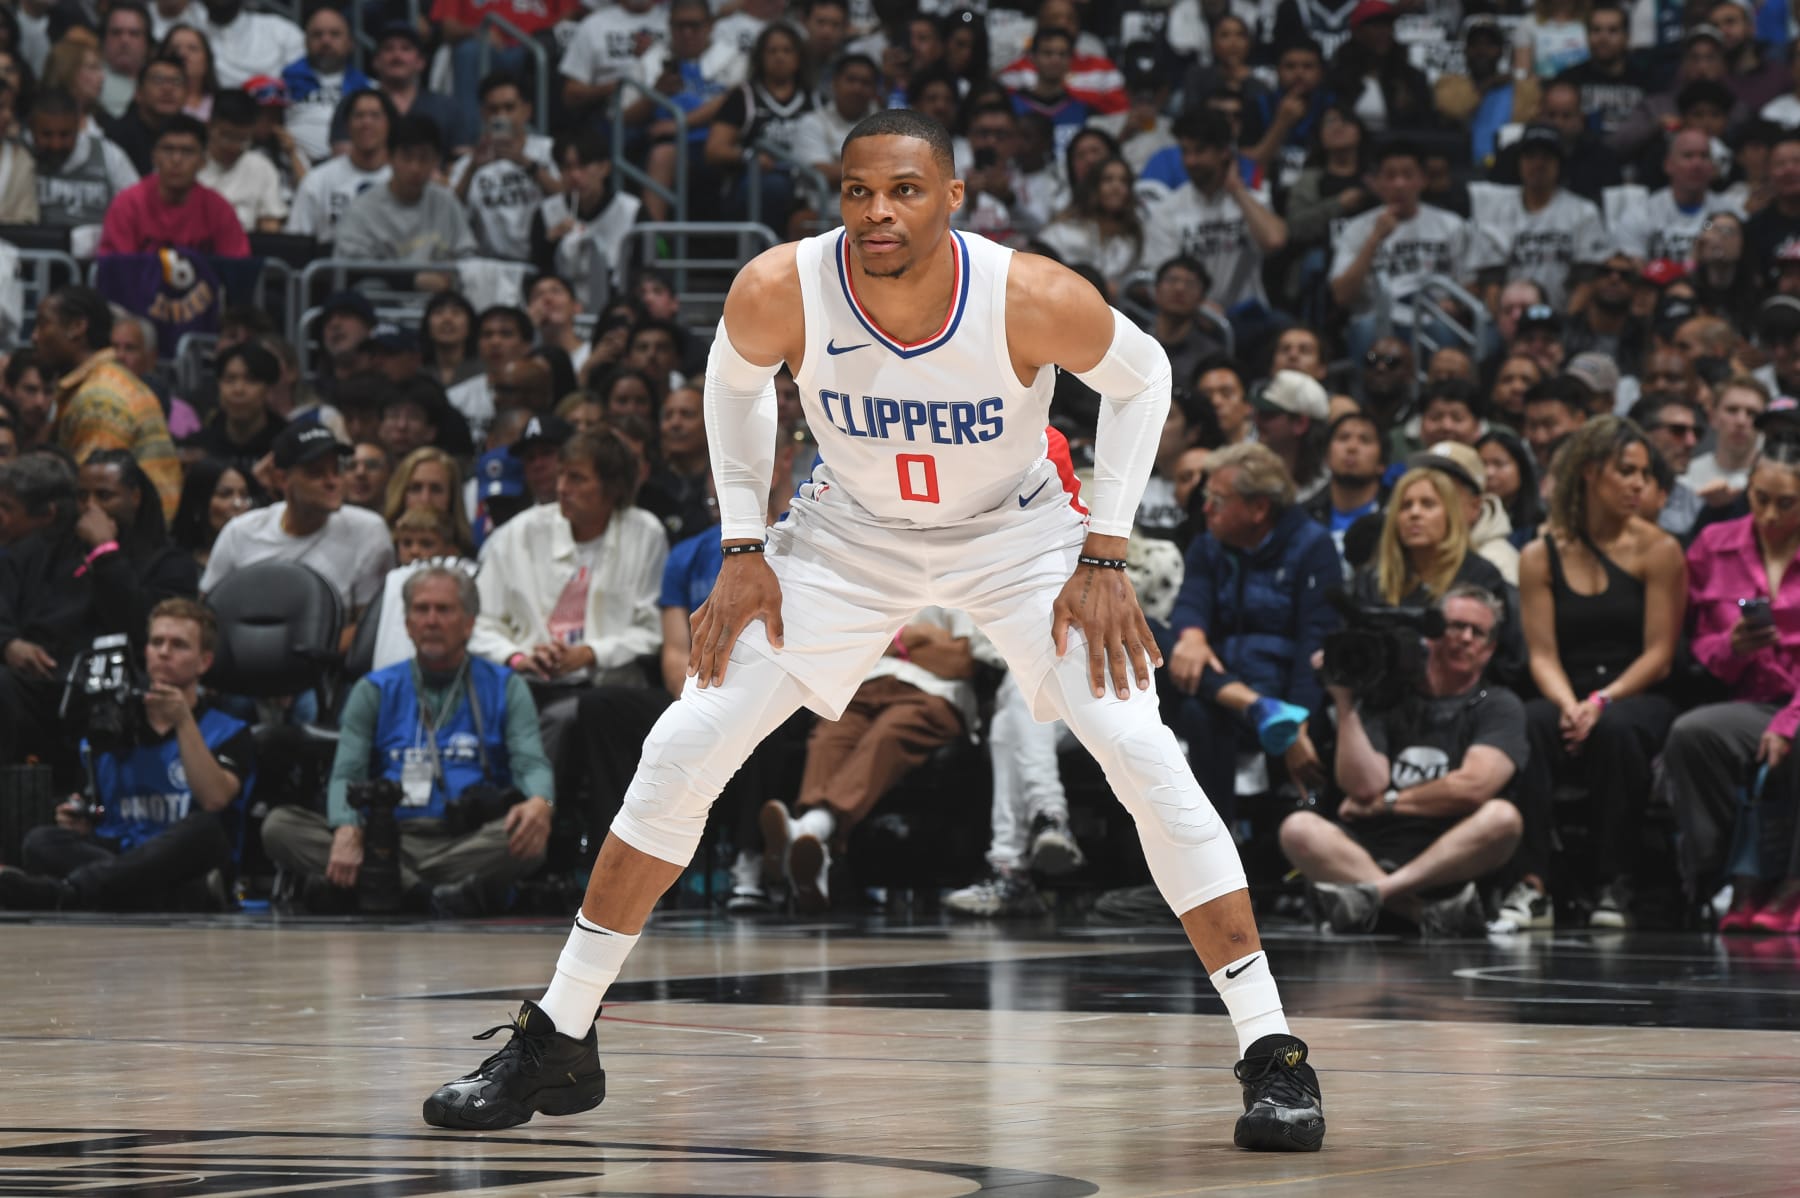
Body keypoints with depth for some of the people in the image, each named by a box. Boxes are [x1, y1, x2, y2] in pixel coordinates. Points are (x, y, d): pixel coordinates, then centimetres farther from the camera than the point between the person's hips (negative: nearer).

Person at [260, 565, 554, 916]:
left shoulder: (505, 687, 15)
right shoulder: (374, 691, 18)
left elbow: (531, 764, 2)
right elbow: (346, 774, 7)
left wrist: (540, 803, -25)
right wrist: (347, 831, -17)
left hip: (469, 843, -2)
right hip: (389, 840, 2)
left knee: (529, 838, -36)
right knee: (280, 825, -22)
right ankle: (430, 896, -39)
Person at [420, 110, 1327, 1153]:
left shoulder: (1035, 299, -31)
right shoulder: (781, 292, -26)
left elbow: (1141, 377, -9)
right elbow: (736, 378, -1)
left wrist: (1104, 558, -13)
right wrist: (743, 551, -4)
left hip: (1018, 535, -2)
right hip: (851, 535, 2)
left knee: (1147, 764, -18)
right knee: (682, 753, -6)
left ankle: (1273, 1054, -7)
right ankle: (557, 1044, 7)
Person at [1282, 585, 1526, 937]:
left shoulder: (1499, 706, 10)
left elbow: (1473, 786, -7)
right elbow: (1364, 786, 0)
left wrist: (1385, 802, 1)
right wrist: (1344, 702, -3)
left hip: (1450, 862, -2)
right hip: (1371, 852, 2)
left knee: (1501, 817, -31)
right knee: (1299, 829, -25)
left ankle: (1370, 894, -35)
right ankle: (1435, 913, -37)